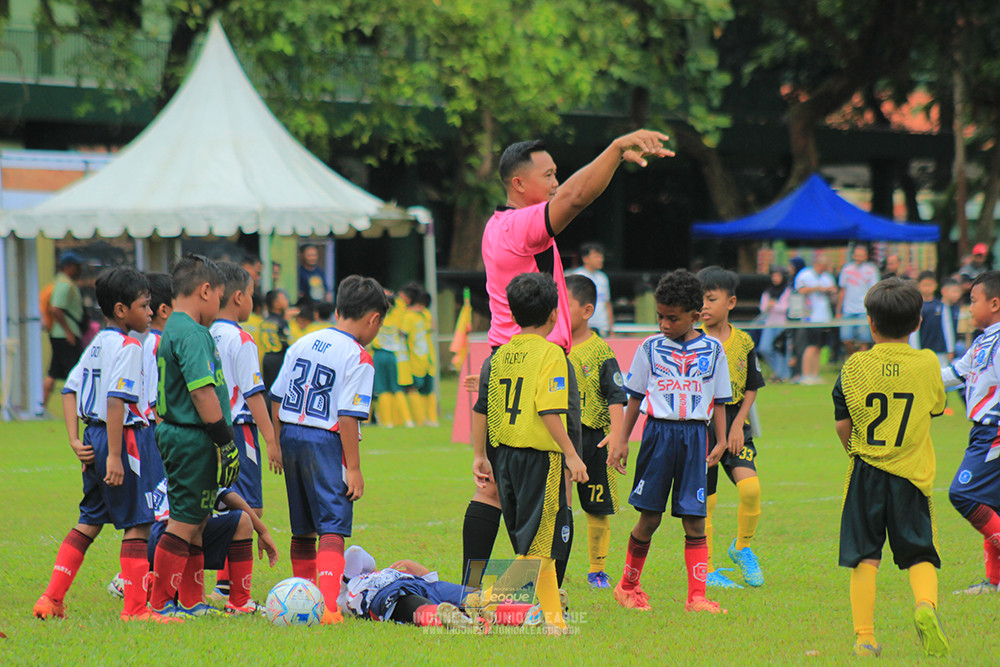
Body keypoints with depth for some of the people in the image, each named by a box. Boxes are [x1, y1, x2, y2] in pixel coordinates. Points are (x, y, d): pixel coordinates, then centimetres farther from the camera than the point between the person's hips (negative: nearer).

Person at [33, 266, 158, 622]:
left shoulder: (97, 344, 14)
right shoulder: (128, 346, -14)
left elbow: (71, 389, 13)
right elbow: (116, 400, -22)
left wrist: (75, 440, 9)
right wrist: (115, 456, -23)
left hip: (93, 435, 9)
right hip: (120, 437, -9)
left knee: (90, 522, 17)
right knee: (137, 522, -3)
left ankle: (52, 599, 15)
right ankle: (135, 608, -5)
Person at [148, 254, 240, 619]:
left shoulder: (171, 330, 15)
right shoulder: (192, 334, -16)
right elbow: (202, 393, -22)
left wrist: (221, 439, 21)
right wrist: (226, 440, -19)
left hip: (175, 434, 10)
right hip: (193, 439, -10)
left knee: (195, 521, 16)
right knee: (183, 522, -6)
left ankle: (192, 602, 23)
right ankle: (159, 605, -4)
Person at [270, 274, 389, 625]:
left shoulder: (302, 343, 11)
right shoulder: (358, 358, -10)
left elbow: (276, 398, 14)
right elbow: (348, 416, -16)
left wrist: (278, 444, 22)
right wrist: (354, 468, -13)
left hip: (290, 435, 7)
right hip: (325, 441, -7)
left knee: (302, 529, 17)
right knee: (333, 528, -10)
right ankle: (329, 606, -25)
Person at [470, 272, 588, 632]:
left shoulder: (500, 354, 9)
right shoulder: (550, 353, -10)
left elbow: (481, 409, 10)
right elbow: (549, 412, -18)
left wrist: (479, 455, 18)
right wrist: (571, 455, -13)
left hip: (505, 454, 7)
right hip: (540, 455, -7)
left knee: (534, 543, 14)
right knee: (537, 542, -3)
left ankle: (553, 616, 18)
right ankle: (494, 596, -18)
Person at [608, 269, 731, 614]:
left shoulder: (712, 350, 4)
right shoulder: (651, 348, 4)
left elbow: (719, 401, 10)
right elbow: (635, 397, 10)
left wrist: (721, 442, 3)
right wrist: (622, 440, 8)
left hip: (694, 435, 0)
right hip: (658, 433, 0)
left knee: (694, 520, -2)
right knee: (649, 518, 3)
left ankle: (697, 596, -1)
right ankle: (628, 584, 21)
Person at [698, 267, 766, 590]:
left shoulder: (743, 342, 3)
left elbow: (751, 388, 9)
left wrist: (738, 423, -4)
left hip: (734, 421, 2)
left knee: (750, 487, -16)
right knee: (705, 501, 0)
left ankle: (743, 547, 9)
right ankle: (707, 570, 12)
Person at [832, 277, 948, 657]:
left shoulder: (855, 366, -5)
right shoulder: (927, 364, -2)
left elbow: (842, 424, -2)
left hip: (866, 472, 0)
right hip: (912, 473, 0)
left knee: (864, 555, 6)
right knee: (919, 552, 6)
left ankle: (864, 636, 3)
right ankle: (926, 603, -23)